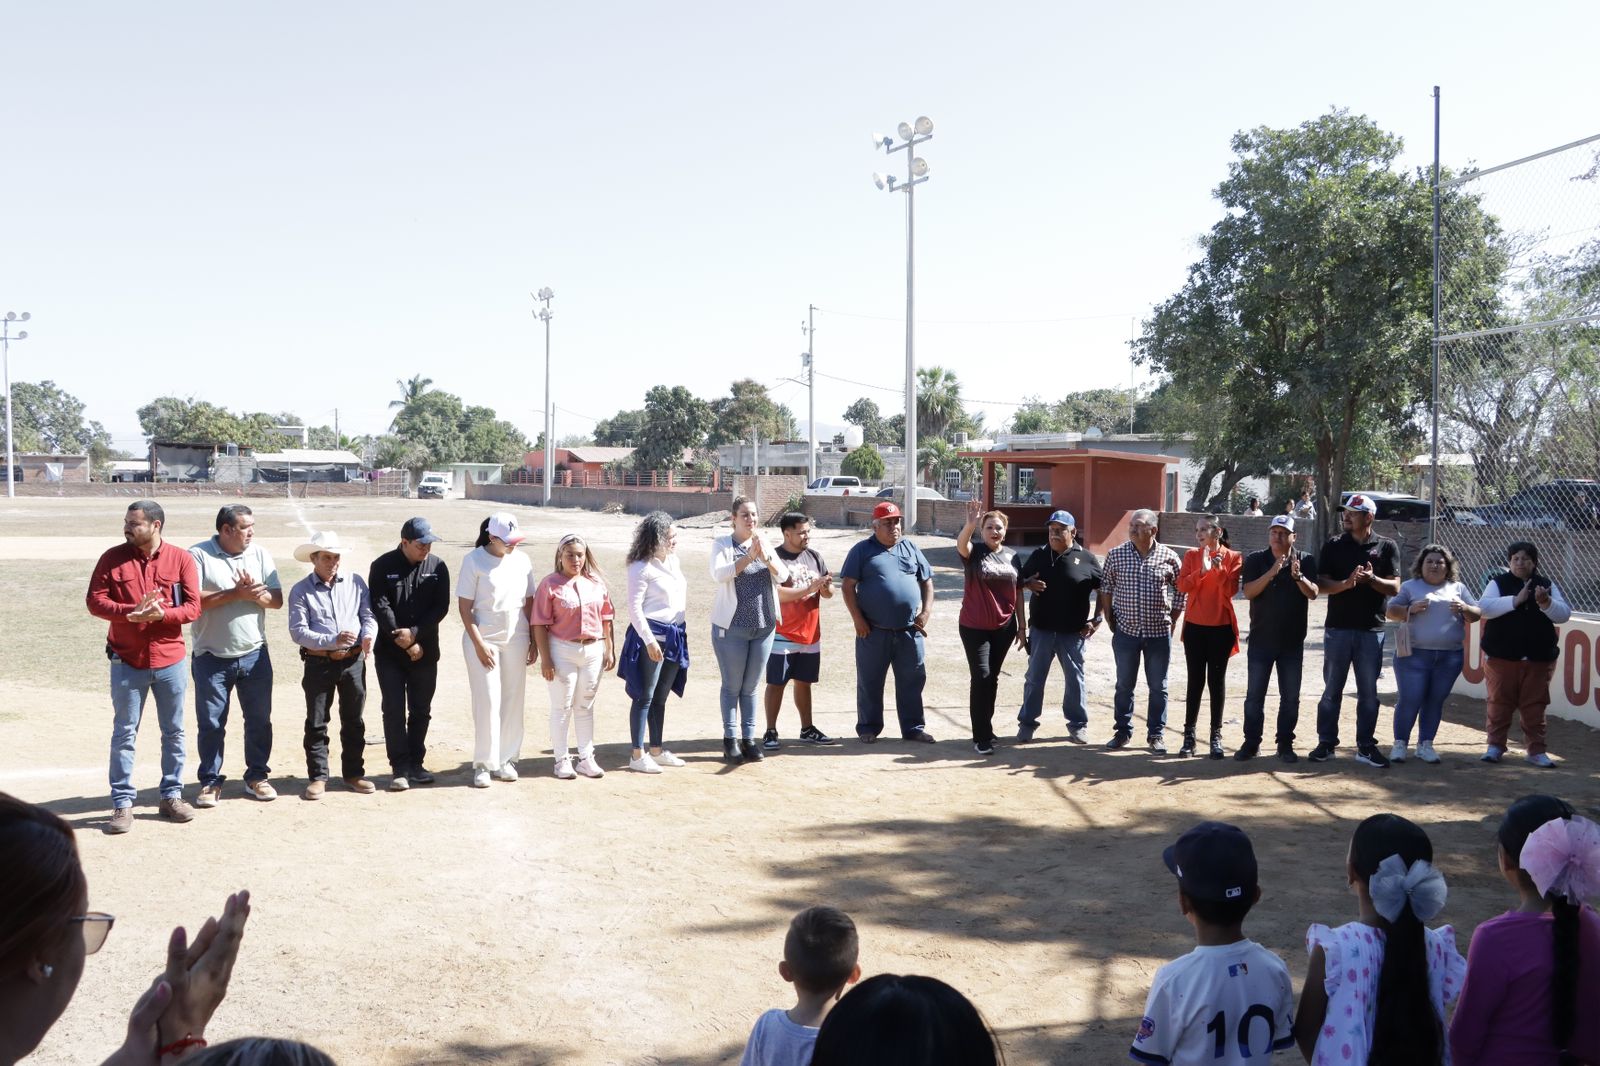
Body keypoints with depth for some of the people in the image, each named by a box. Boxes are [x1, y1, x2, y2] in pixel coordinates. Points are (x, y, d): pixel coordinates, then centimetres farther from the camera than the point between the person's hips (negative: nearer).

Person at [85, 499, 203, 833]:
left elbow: (193, 607, -5)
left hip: (170, 660, 1)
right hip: (126, 661, -1)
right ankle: (122, 804, 9)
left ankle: (171, 796, 22)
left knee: (174, 732, 9)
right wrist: (130, 612, -22)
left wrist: (162, 614, -23)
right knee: (124, 734, 3)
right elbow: (95, 600, -6)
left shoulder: (181, 560, -2)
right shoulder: (113, 558, -2)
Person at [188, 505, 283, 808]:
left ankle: (257, 776, 22)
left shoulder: (260, 555, 5)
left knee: (259, 719, 9)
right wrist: (236, 593, -19)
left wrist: (255, 592, -19)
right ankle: (210, 782, 17)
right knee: (211, 724, 6)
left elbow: (277, 600, 1)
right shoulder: (199, 555, -6)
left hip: (254, 654, 3)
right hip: (211, 657, -3)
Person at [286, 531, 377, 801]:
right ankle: (318, 777, 14)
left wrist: (368, 634, -17)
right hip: (319, 664, -2)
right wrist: (333, 641, -21)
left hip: (353, 661, 2)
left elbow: (368, 615, 6)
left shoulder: (355, 583, 6)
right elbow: (298, 631, -10)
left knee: (354, 721, 11)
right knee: (316, 723, 5)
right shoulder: (301, 591, -2)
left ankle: (354, 773, 23)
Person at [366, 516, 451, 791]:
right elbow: (380, 607, -11)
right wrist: (404, 642, -14)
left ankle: (415, 764, 19)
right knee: (394, 710, -3)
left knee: (421, 711, 8)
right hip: (389, 653, -2)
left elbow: (441, 607, -5)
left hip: (425, 652, 3)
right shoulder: (382, 567, -5)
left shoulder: (438, 567, 1)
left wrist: (414, 633, -16)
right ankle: (399, 768, 2)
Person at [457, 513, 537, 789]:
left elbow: (529, 602, 10)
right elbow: (464, 607, -9)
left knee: (513, 700, 6)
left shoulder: (521, 560, 3)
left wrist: (533, 641, 8)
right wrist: (479, 644, -14)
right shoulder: (474, 560, -9)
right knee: (487, 701, -5)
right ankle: (483, 764, 4)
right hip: (483, 640, -4)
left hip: (516, 639, 4)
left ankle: (506, 759, 17)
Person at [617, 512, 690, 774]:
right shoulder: (642, 568, -12)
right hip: (651, 635, -8)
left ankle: (656, 750, 22)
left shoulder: (673, 561, 11)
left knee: (661, 696, 14)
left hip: (674, 635, 8)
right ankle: (637, 756, 1)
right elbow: (635, 608, -16)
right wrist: (649, 640, -21)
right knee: (644, 696, -3)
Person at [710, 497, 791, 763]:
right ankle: (729, 739, 13)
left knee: (750, 687, 10)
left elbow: (783, 576, -5)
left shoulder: (764, 545, 9)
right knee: (732, 686, 4)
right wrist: (749, 557, -30)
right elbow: (719, 574, -21)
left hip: (764, 628, 4)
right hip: (731, 628, -4)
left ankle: (749, 739, 15)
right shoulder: (722, 545, -3)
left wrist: (766, 557, -23)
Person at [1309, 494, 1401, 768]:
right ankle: (1326, 743, 13)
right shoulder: (1333, 546, 3)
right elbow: (1322, 584, -4)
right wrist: (1346, 583, -23)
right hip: (1338, 628, 0)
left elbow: (1394, 588, -1)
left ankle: (1366, 746, 13)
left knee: (1369, 692, 5)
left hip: (1371, 629, 0)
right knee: (1332, 689, 5)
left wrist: (1371, 579, -20)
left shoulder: (1386, 547, 3)